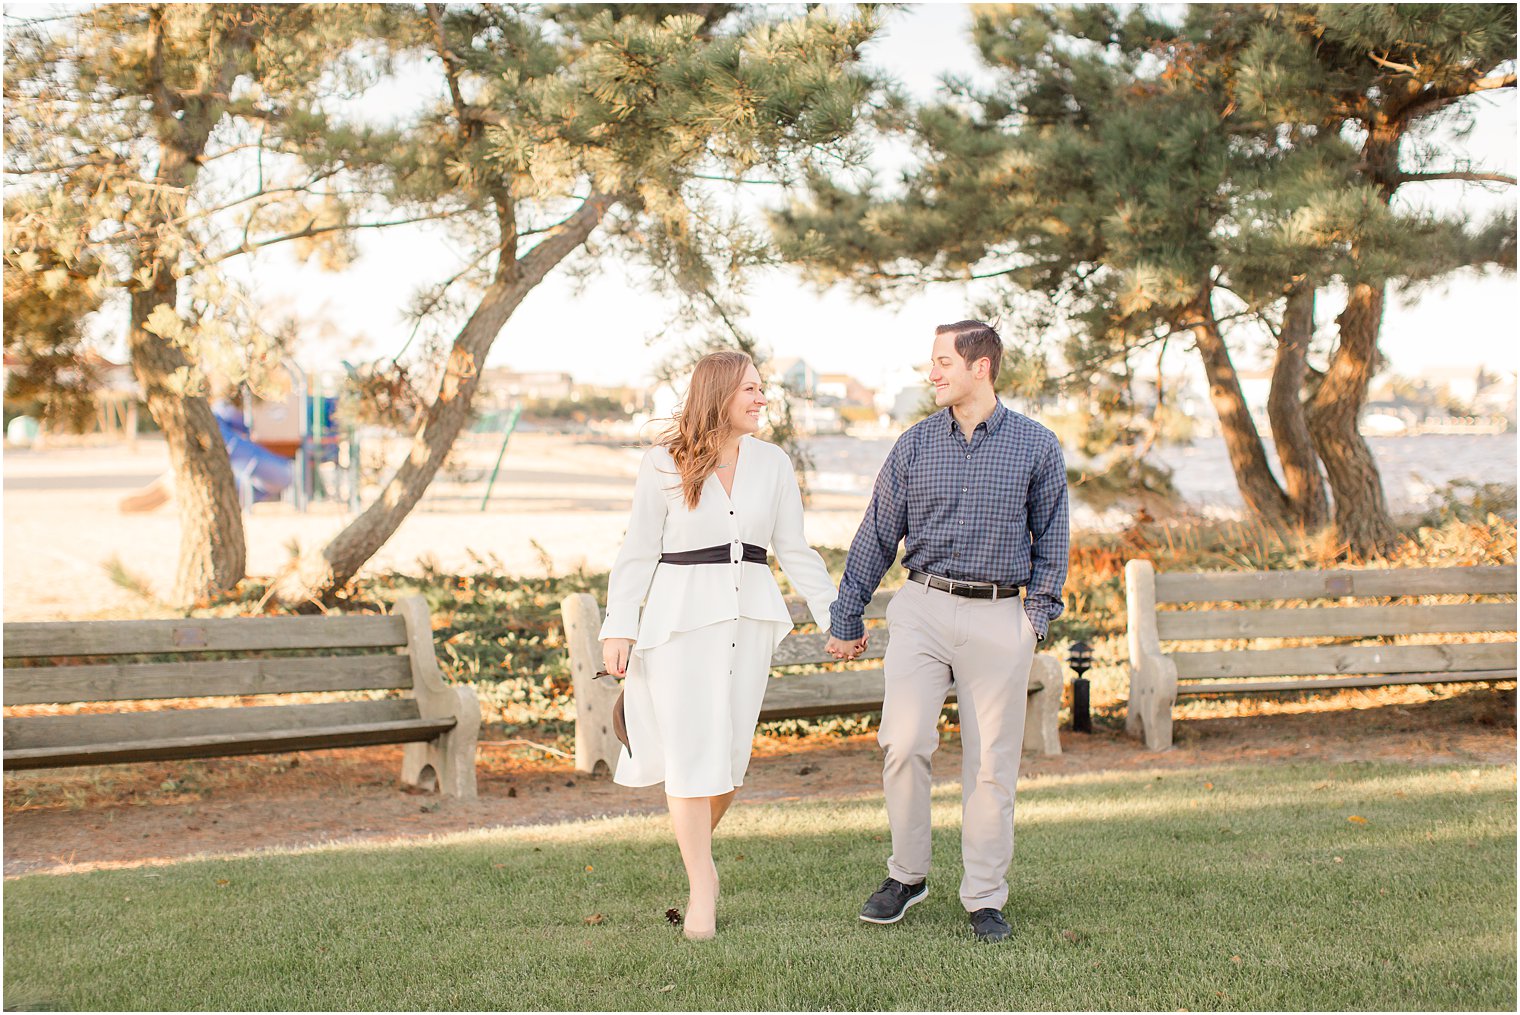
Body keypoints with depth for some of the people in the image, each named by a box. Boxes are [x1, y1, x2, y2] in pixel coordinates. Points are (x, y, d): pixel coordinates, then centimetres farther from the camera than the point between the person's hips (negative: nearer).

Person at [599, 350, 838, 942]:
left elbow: (795, 550, 12)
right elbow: (638, 551, -1)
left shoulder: (771, 463, 6)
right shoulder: (665, 464, -3)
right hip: (681, 613, -3)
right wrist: (618, 628, -7)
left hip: (749, 615, 3)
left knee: (730, 753, 4)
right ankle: (702, 890, 4)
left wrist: (834, 616, 9)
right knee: (691, 753, -5)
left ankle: (697, 844, 32)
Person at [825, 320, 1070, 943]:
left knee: (991, 763, 2)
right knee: (903, 744, -11)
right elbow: (876, 536, 10)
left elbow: (1051, 538, 10)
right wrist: (847, 618, 10)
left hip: (998, 618, -1)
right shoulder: (914, 446, 6)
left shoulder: (1036, 446, 2)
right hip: (923, 608, 1)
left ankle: (985, 899, 12)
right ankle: (907, 875, 8)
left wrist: (1038, 612, 1)